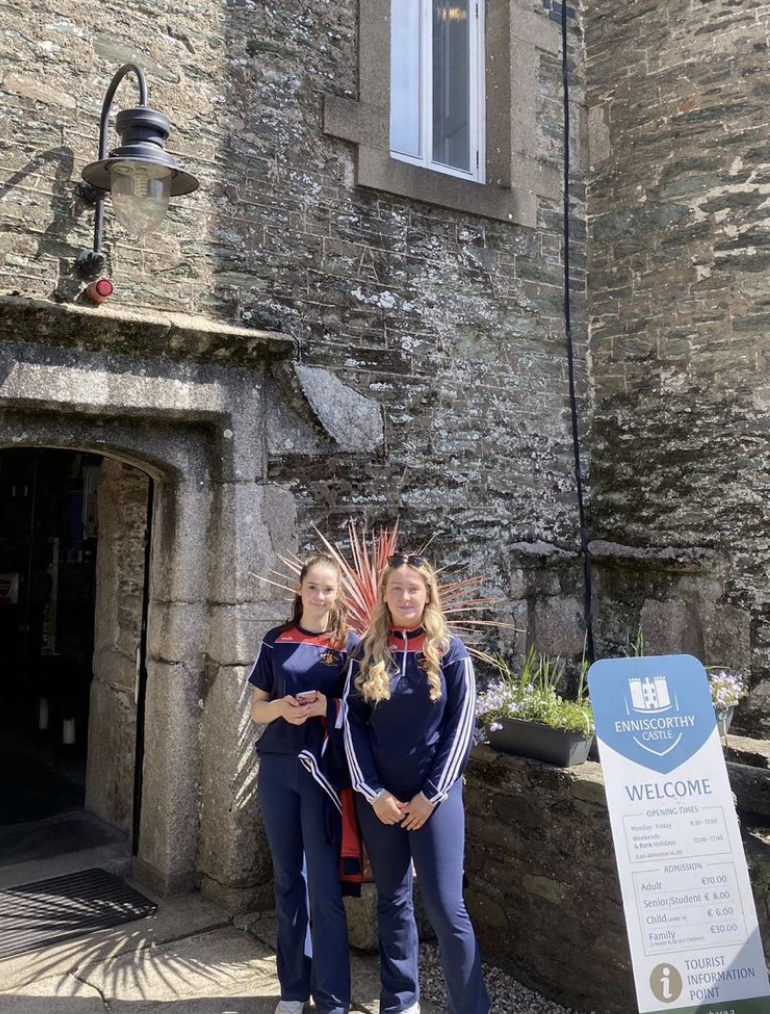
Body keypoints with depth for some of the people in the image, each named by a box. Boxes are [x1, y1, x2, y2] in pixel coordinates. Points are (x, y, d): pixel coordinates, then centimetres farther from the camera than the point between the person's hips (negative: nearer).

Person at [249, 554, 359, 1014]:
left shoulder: (349, 644, -1)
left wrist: (324, 706, -18)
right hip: (278, 769, 3)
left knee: (324, 886, -1)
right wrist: (281, 707, -14)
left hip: (324, 771, -3)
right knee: (288, 881, 12)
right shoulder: (276, 641, 5)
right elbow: (257, 709, 7)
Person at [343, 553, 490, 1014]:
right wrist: (374, 793, -6)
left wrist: (430, 795, -9)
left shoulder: (451, 653, -2)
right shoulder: (366, 654, 4)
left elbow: (461, 727, -5)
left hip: (436, 796, -2)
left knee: (446, 906, -4)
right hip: (379, 798, 3)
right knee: (393, 901, 12)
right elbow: (353, 725, 2)